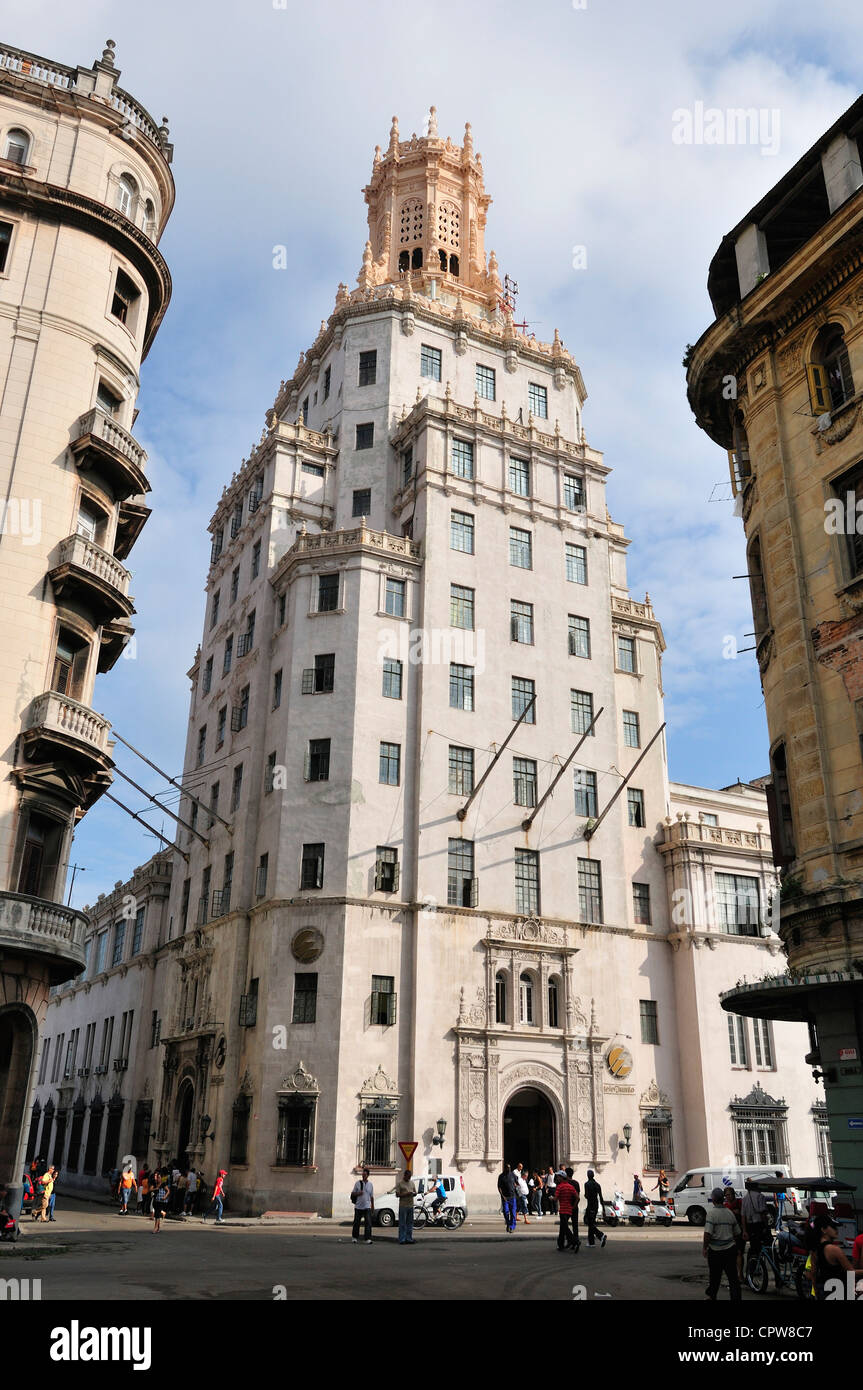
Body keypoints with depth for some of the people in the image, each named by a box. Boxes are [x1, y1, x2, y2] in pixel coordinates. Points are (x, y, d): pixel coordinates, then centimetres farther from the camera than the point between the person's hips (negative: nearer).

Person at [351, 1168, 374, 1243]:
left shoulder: (370, 1184, 8)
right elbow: (353, 1194, 5)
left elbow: (372, 1196, 15)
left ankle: (368, 1239, -9)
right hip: (358, 1207, 0)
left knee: (368, 1223, -10)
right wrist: (358, 1193, -15)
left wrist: (373, 1206, 13)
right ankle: (354, 1237, 24)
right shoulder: (357, 1183, 2)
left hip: (367, 1207, 0)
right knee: (356, 1223, 7)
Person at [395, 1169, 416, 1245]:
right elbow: (397, 1194, -9)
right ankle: (402, 1239, -1)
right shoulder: (399, 1183, -4)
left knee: (410, 1223, 9)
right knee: (402, 1223, -4)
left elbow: (415, 1192, 18)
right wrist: (406, 1194, -21)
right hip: (403, 1206, -6)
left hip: (410, 1205, 6)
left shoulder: (412, 1182, 14)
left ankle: (409, 1239, 16)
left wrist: (413, 1194, -6)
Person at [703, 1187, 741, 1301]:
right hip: (730, 1249, 4)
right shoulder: (730, 1213, 5)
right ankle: (736, 1299, -1)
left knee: (715, 1276, 13)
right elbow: (737, 1233, 14)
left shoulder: (712, 1212, -13)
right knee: (733, 1277, 4)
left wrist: (704, 1247, -9)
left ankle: (711, 1295, 29)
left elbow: (708, 1233, -19)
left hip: (715, 1250, -4)